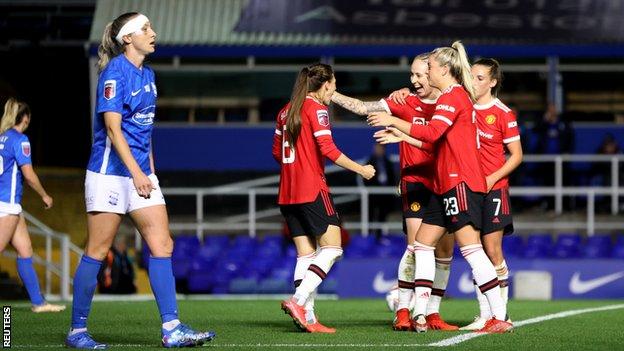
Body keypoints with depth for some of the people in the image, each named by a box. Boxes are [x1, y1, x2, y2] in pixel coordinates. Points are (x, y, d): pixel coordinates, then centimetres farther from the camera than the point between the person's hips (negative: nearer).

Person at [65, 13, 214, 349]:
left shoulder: (147, 74, 13)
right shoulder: (115, 72, -12)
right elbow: (113, 126, -17)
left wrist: (150, 171, 17)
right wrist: (137, 173, -21)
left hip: (140, 175, 8)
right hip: (110, 173, -8)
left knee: (162, 246, -2)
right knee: (97, 251, -2)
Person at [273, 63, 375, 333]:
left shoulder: (286, 111, 15)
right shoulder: (317, 109, -7)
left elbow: (277, 152, 20)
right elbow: (328, 150, -16)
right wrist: (361, 169, -8)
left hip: (287, 193, 8)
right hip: (312, 189, -8)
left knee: (306, 253, 7)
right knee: (332, 248, -4)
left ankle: (306, 315, -1)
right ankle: (298, 300, -18)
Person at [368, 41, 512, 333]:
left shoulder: (453, 95, -10)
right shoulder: (457, 95, 20)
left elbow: (431, 133, -22)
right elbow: (438, 137, 24)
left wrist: (393, 121, -15)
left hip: (461, 182, -11)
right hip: (446, 184, 11)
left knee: (470, 246, -14)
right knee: (423, 243, 10)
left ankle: (500, 317, -16)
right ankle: (419, 315, 9)